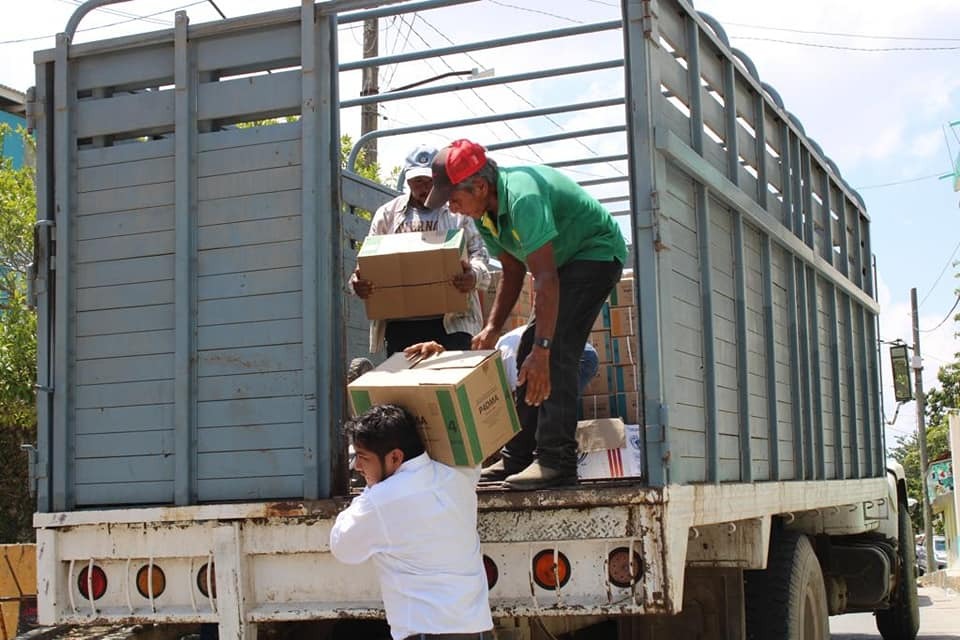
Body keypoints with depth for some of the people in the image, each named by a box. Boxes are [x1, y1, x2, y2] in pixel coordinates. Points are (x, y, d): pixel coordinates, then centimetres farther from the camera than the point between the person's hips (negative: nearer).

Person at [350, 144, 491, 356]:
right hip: (399, 324, 2)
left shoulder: (458, 212, 11)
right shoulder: (387, 214, 16)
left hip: (451, 321, -2)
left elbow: (479, 252, 4)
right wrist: (359, 282, -12)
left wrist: (474, 276, -20)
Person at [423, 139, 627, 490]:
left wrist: (542, 348, -41)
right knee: (527, 353, 6)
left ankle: (557, 459, -22)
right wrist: (492, 328, -4)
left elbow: (546, 277, -38)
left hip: (597, 253, -10)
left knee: (556, 352, -22)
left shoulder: (522, 196, -32)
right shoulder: (486, 213, -2)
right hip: (564, 261, 10)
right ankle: (517, 457, 10)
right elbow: (513, 272, 7)